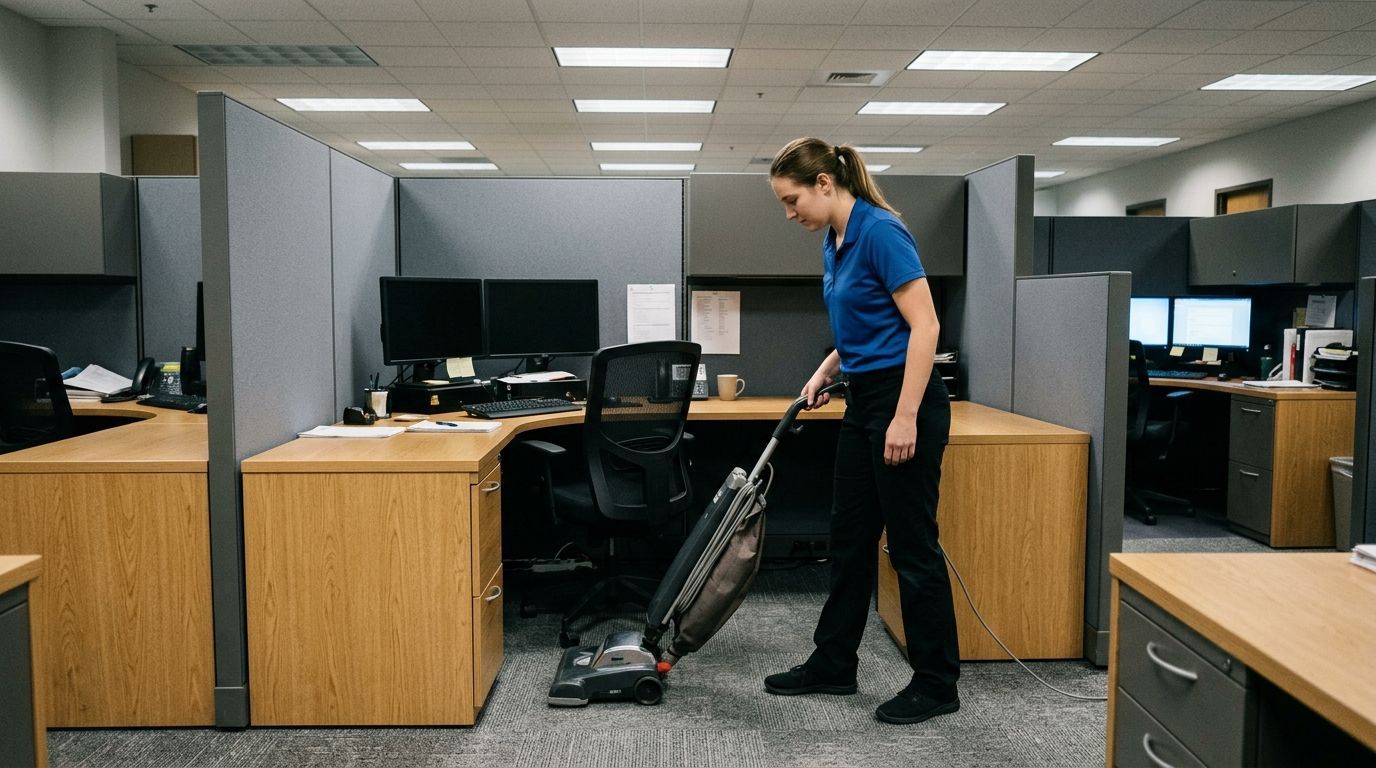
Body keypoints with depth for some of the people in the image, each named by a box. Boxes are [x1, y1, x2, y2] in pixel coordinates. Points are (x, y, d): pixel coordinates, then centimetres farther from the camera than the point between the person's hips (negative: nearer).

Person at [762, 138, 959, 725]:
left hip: (904, 401, -10)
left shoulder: (880, 231, -17)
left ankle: (936, 683, 16)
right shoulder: (835, 242, 12)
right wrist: (825, 371, 11)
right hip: (863, 401, 10)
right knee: (850, 535, 14)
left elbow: (924, 327, -21)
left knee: (912, 543, 0)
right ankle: (833, 665, 26)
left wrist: (906, 417, -23)